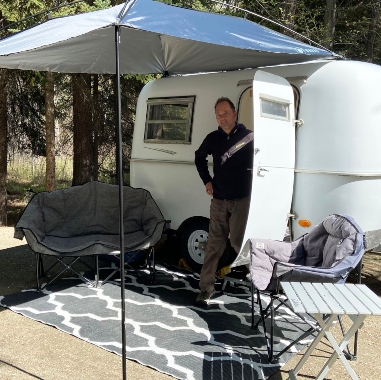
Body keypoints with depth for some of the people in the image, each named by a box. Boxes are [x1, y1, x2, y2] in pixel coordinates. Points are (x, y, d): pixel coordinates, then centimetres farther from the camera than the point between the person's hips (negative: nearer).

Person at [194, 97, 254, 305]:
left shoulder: (248, 136, -6)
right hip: (219, 200, 3)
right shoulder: (213, 138, 5)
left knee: (238, 241, -6)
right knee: (214, 245, 3)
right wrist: (207, 180, 13)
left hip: (241, 199, -3)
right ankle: (206, 288, 9)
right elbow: (199, 157, 22)